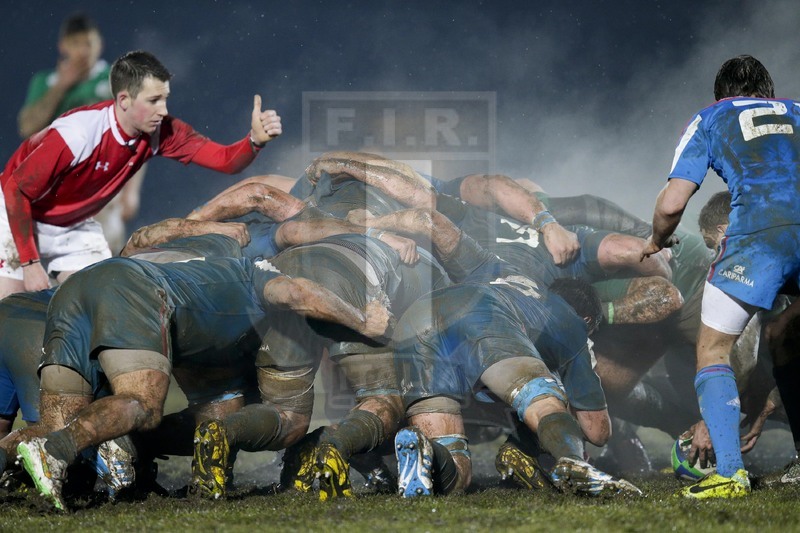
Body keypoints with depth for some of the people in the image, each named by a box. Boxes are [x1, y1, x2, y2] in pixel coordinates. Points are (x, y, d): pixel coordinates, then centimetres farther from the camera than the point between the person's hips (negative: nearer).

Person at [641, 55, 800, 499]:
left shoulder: (709, 120, 21)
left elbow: (671, 203, 11)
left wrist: (656, 241, 31)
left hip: (759, 234, -3)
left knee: (713, 349, 6)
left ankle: (730, 472, -10)